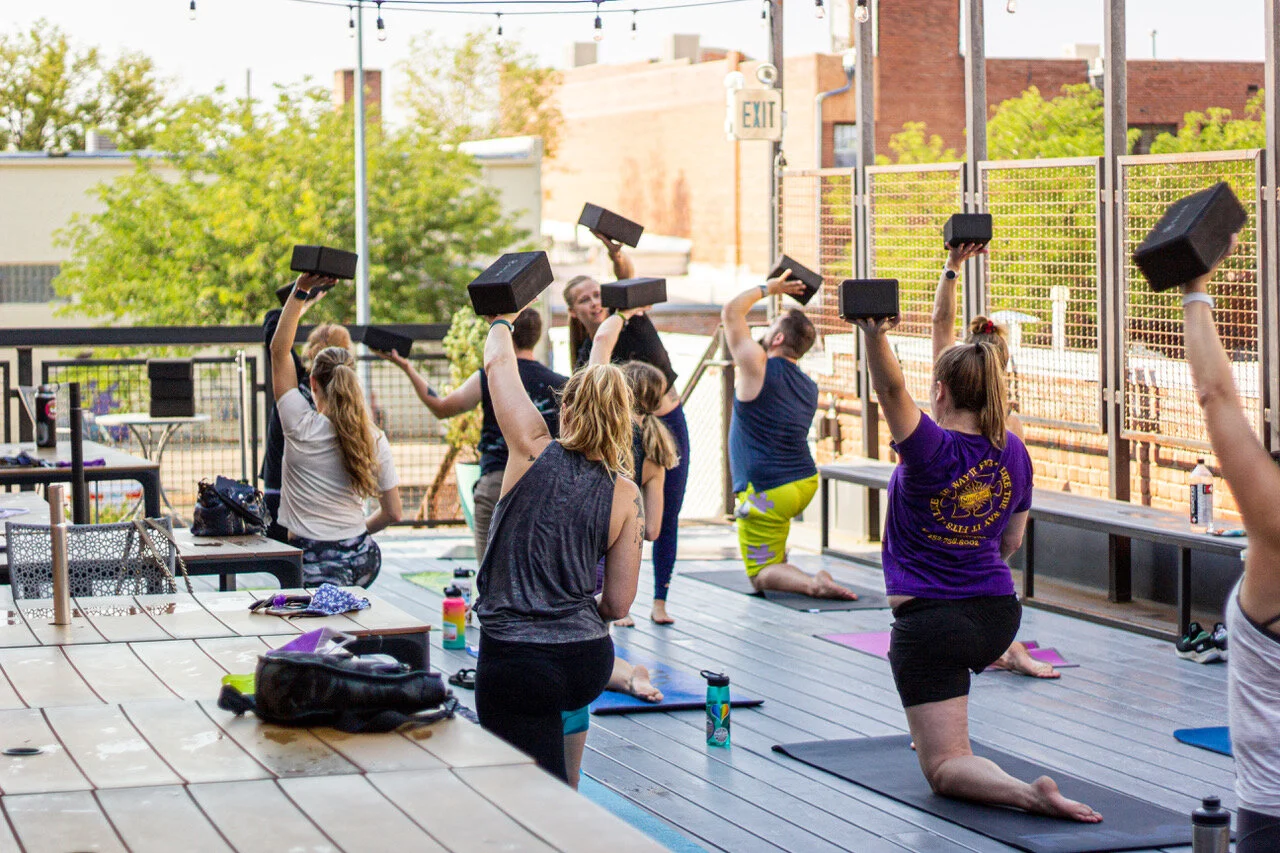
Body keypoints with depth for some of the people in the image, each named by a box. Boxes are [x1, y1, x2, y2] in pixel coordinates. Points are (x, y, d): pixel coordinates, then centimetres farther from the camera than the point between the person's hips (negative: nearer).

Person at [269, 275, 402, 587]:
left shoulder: (302, 429, -10)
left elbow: (279, 350, -6)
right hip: (363, 558, 5)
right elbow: (393, 513, 6)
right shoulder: (375, 439, 1)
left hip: (316, 565, -5)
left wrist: (300, 293, -8)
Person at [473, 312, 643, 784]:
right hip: (589, 664, 5)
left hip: (516, 663, -5)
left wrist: (501, 322, 29)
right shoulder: (626, 496, 0)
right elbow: (618, 605, 2)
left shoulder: (535, 454, -7)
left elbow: (498, 364, 9)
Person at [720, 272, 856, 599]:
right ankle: (778, 553, 38)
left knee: (761, 577, 3)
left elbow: (731, 312, -7)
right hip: (807, 483, 7)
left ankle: (812, 583, -23)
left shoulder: (759, 367, -14)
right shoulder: (810, 387, 6)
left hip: (770, 495, -7)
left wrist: (768, 288, 3)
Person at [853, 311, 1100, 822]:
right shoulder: (1014, 453, 3)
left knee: (945, 769, -5)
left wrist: (874, 335, -54)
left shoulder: (931, 449, -16)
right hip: (999, 616, 7)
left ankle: (1028, 793, -30)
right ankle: (932, 735, 52)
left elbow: (891, 388, -34)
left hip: (930, 623, -7)